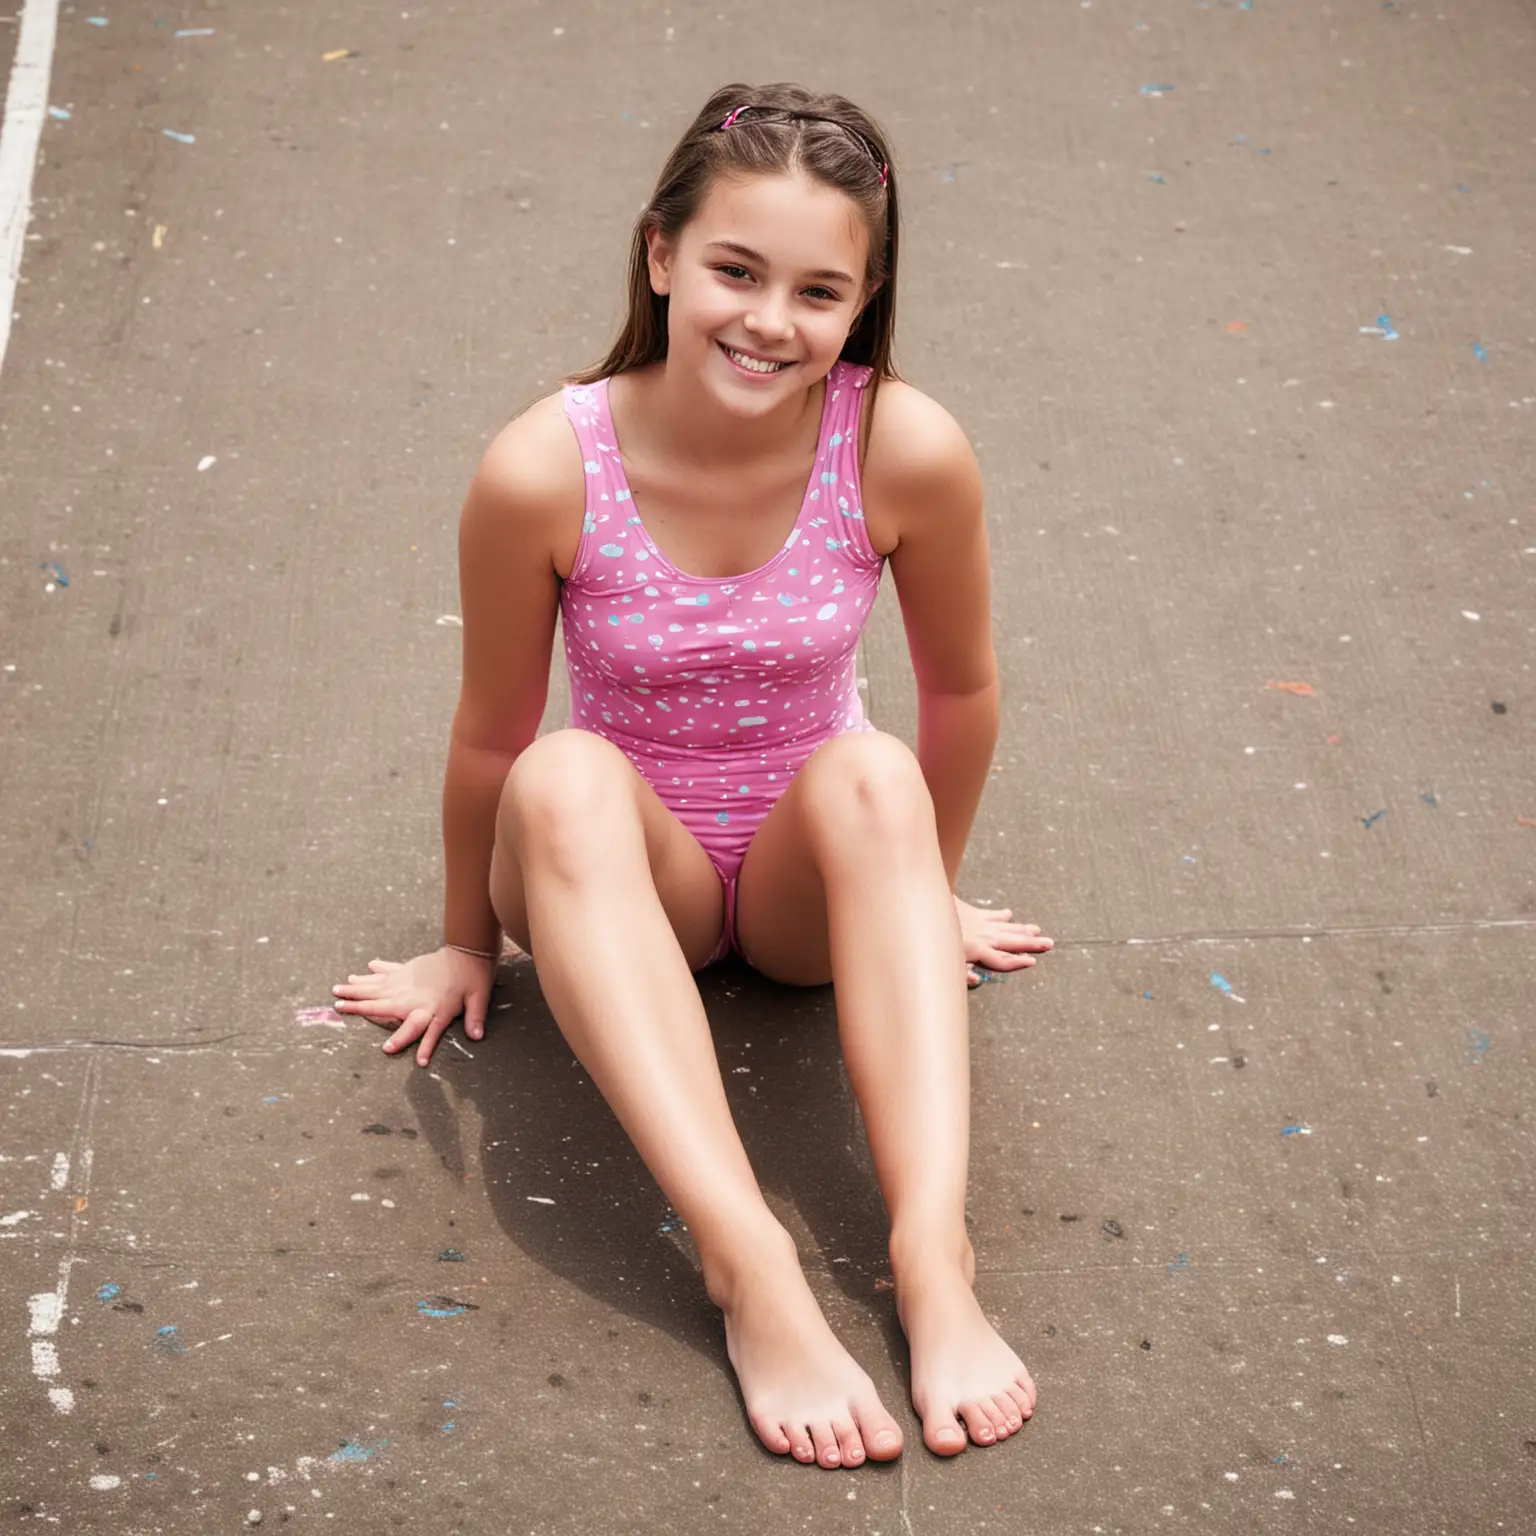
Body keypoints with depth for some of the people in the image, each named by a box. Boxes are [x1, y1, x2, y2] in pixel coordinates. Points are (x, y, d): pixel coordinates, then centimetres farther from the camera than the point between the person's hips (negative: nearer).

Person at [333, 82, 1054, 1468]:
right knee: (568, 778, -34)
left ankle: (934, 1251, -41)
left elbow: (962, 695, -3)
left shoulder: (907, 451, -21)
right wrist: (467, 943, 6)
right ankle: (748, 1265, -44)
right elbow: (491, 735, -7)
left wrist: (924, 896, 10)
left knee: (870, 774, -32)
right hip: (622, 880, -1)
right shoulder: (545, 471, -23)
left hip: (805, 875, 1)